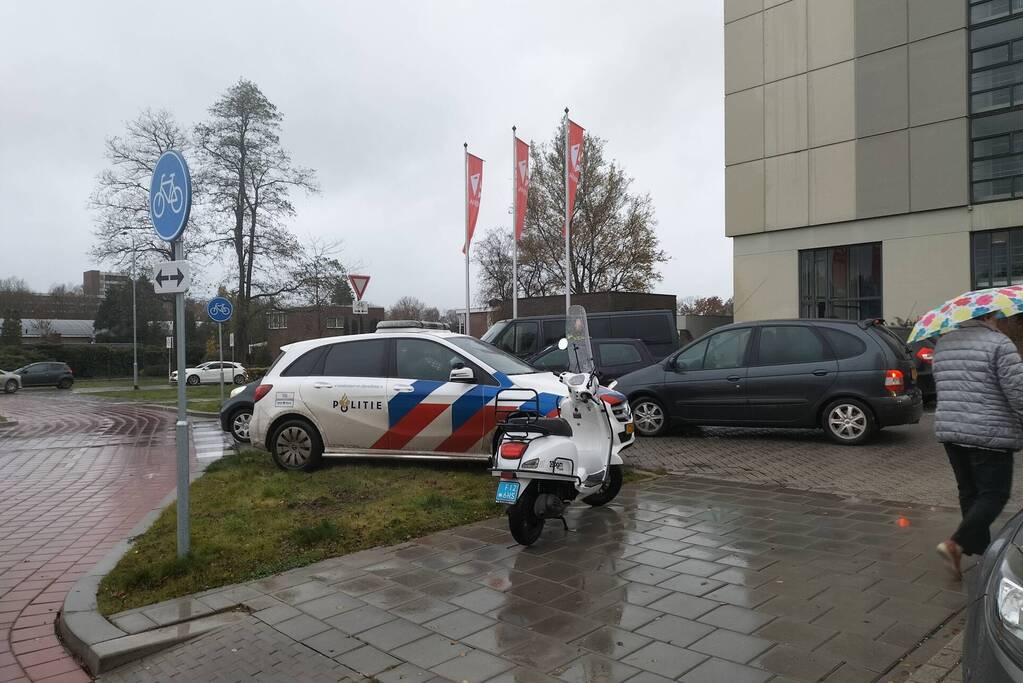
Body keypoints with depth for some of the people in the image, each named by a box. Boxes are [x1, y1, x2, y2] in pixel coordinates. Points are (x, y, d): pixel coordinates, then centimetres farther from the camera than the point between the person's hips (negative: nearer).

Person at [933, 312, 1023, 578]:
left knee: (969, 493, 14)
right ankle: (955, 544, -11)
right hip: (990, 435, -7)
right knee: (994, 495, 0)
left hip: (948, 430, 7)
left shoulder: (943, 344, 12)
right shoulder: (999, 344, -11)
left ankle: (981, 550, 22)